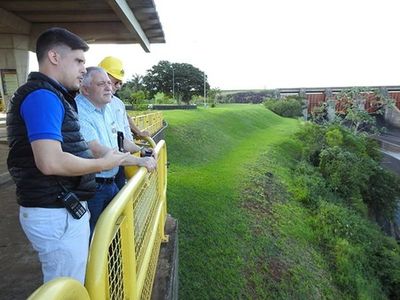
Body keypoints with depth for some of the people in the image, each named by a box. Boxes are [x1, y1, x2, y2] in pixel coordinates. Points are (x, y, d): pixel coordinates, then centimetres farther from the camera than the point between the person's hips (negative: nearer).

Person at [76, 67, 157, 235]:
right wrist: (138, 161, -27)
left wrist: (141, 150, 5)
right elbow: (97, 152, -30)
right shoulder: (79, 112, -22)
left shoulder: (106, 108, 9)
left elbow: (118, 138, 19)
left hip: (110, 182, 9)